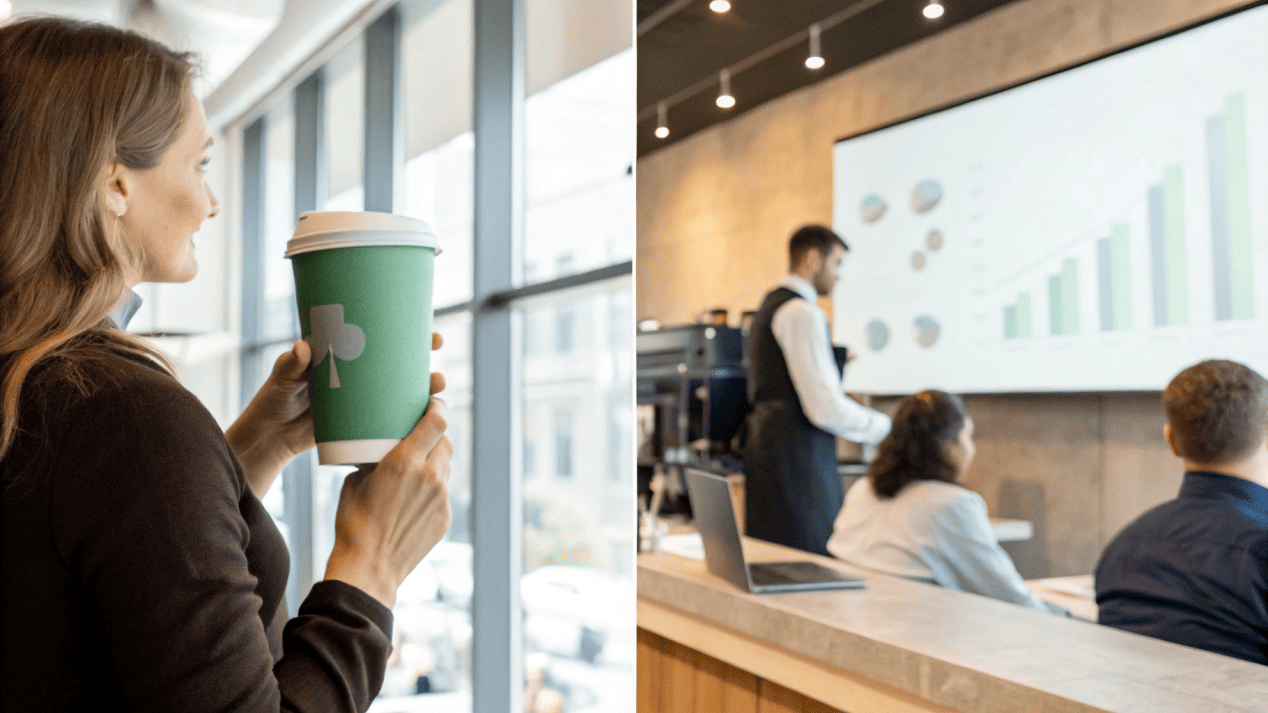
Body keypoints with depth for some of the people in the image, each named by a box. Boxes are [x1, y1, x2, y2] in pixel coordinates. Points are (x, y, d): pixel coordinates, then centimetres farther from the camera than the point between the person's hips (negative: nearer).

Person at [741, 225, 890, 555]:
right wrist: (886, 428, -3)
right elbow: (826, 407, -18)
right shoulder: (803, 313, -12)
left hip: (765, 450, 10)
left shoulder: (769, 306, 19)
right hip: (798, 460, -10)